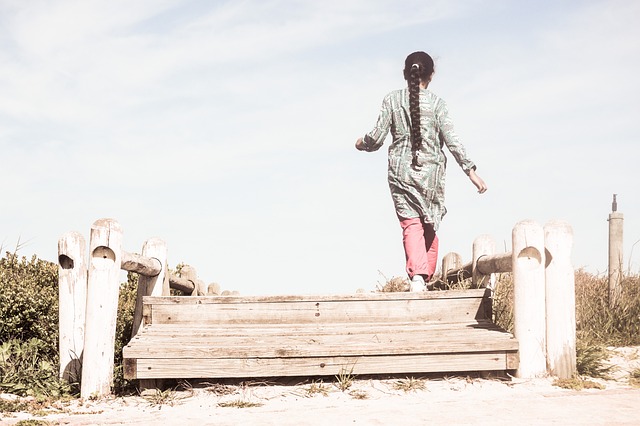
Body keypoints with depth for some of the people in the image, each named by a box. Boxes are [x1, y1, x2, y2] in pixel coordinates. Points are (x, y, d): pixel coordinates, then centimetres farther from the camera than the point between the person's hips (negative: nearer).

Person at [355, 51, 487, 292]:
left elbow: (377, 137, -1)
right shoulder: (436, 103, -1)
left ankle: (417, 275, -23)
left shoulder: (392, 100, 1)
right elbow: (451, 140, -6)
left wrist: (362, 144, 21)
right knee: (430, 226, 13)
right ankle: (427, 279, 15)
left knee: (411, 224, -4)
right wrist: (470, 170, -3)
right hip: (431, 171, 0)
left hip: (401, 170, 0)